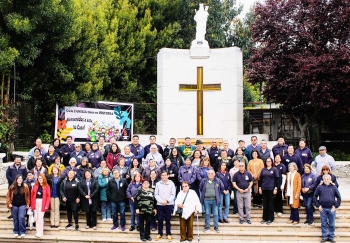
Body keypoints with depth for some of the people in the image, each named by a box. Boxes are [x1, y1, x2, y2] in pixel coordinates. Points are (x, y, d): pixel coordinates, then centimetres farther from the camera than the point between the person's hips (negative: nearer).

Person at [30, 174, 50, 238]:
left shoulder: (47, 186, -1)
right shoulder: (35, 186, 10)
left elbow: (48, 196, -5)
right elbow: (32, 195, 9)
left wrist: (46, 205, -11)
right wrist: (32, 204, 3)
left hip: (42, 203, -4)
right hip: (35, 203, 4)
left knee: (40, 217, -10)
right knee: (36, 217, 8)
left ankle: (40, 232, -5)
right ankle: (38, 231, 17)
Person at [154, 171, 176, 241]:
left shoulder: (171, 184, 1)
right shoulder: (158, 184, 3)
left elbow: (173, 194, -1)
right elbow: (156, 194, 1)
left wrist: (167, 201, -13)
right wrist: (162, 201, -11)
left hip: (169, 204, -1)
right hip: (160, 204, 1)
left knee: (168, 220, 6)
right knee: (160, 220, 5)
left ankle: (168, 234, 15)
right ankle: (160, 233, 17)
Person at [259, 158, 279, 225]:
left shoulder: (274, 169, -1)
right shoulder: (263, 169, 8)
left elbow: (277, 179, -4)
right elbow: (260, 179, 12)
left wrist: (276, 188, -10)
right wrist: (260, 187, 7)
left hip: (271, 189, -3)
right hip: (264, 189, 3)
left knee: (271, 204, 3)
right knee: (265, 204, 9)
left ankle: (270, 219, 9)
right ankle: (265, 218, 17)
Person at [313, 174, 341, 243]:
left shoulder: (334, 187, 2)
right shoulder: (319, 188, 0)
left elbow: (339, 197, 6)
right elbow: (314, 197, 6)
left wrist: (336, 206, -2)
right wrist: (318, 206, -1)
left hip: (331, 209, 0)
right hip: (322, 209, 0)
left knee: (332, 224, 7)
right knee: (324, 224, 7)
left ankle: (331, 237, 18)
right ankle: (324, 237, 16)